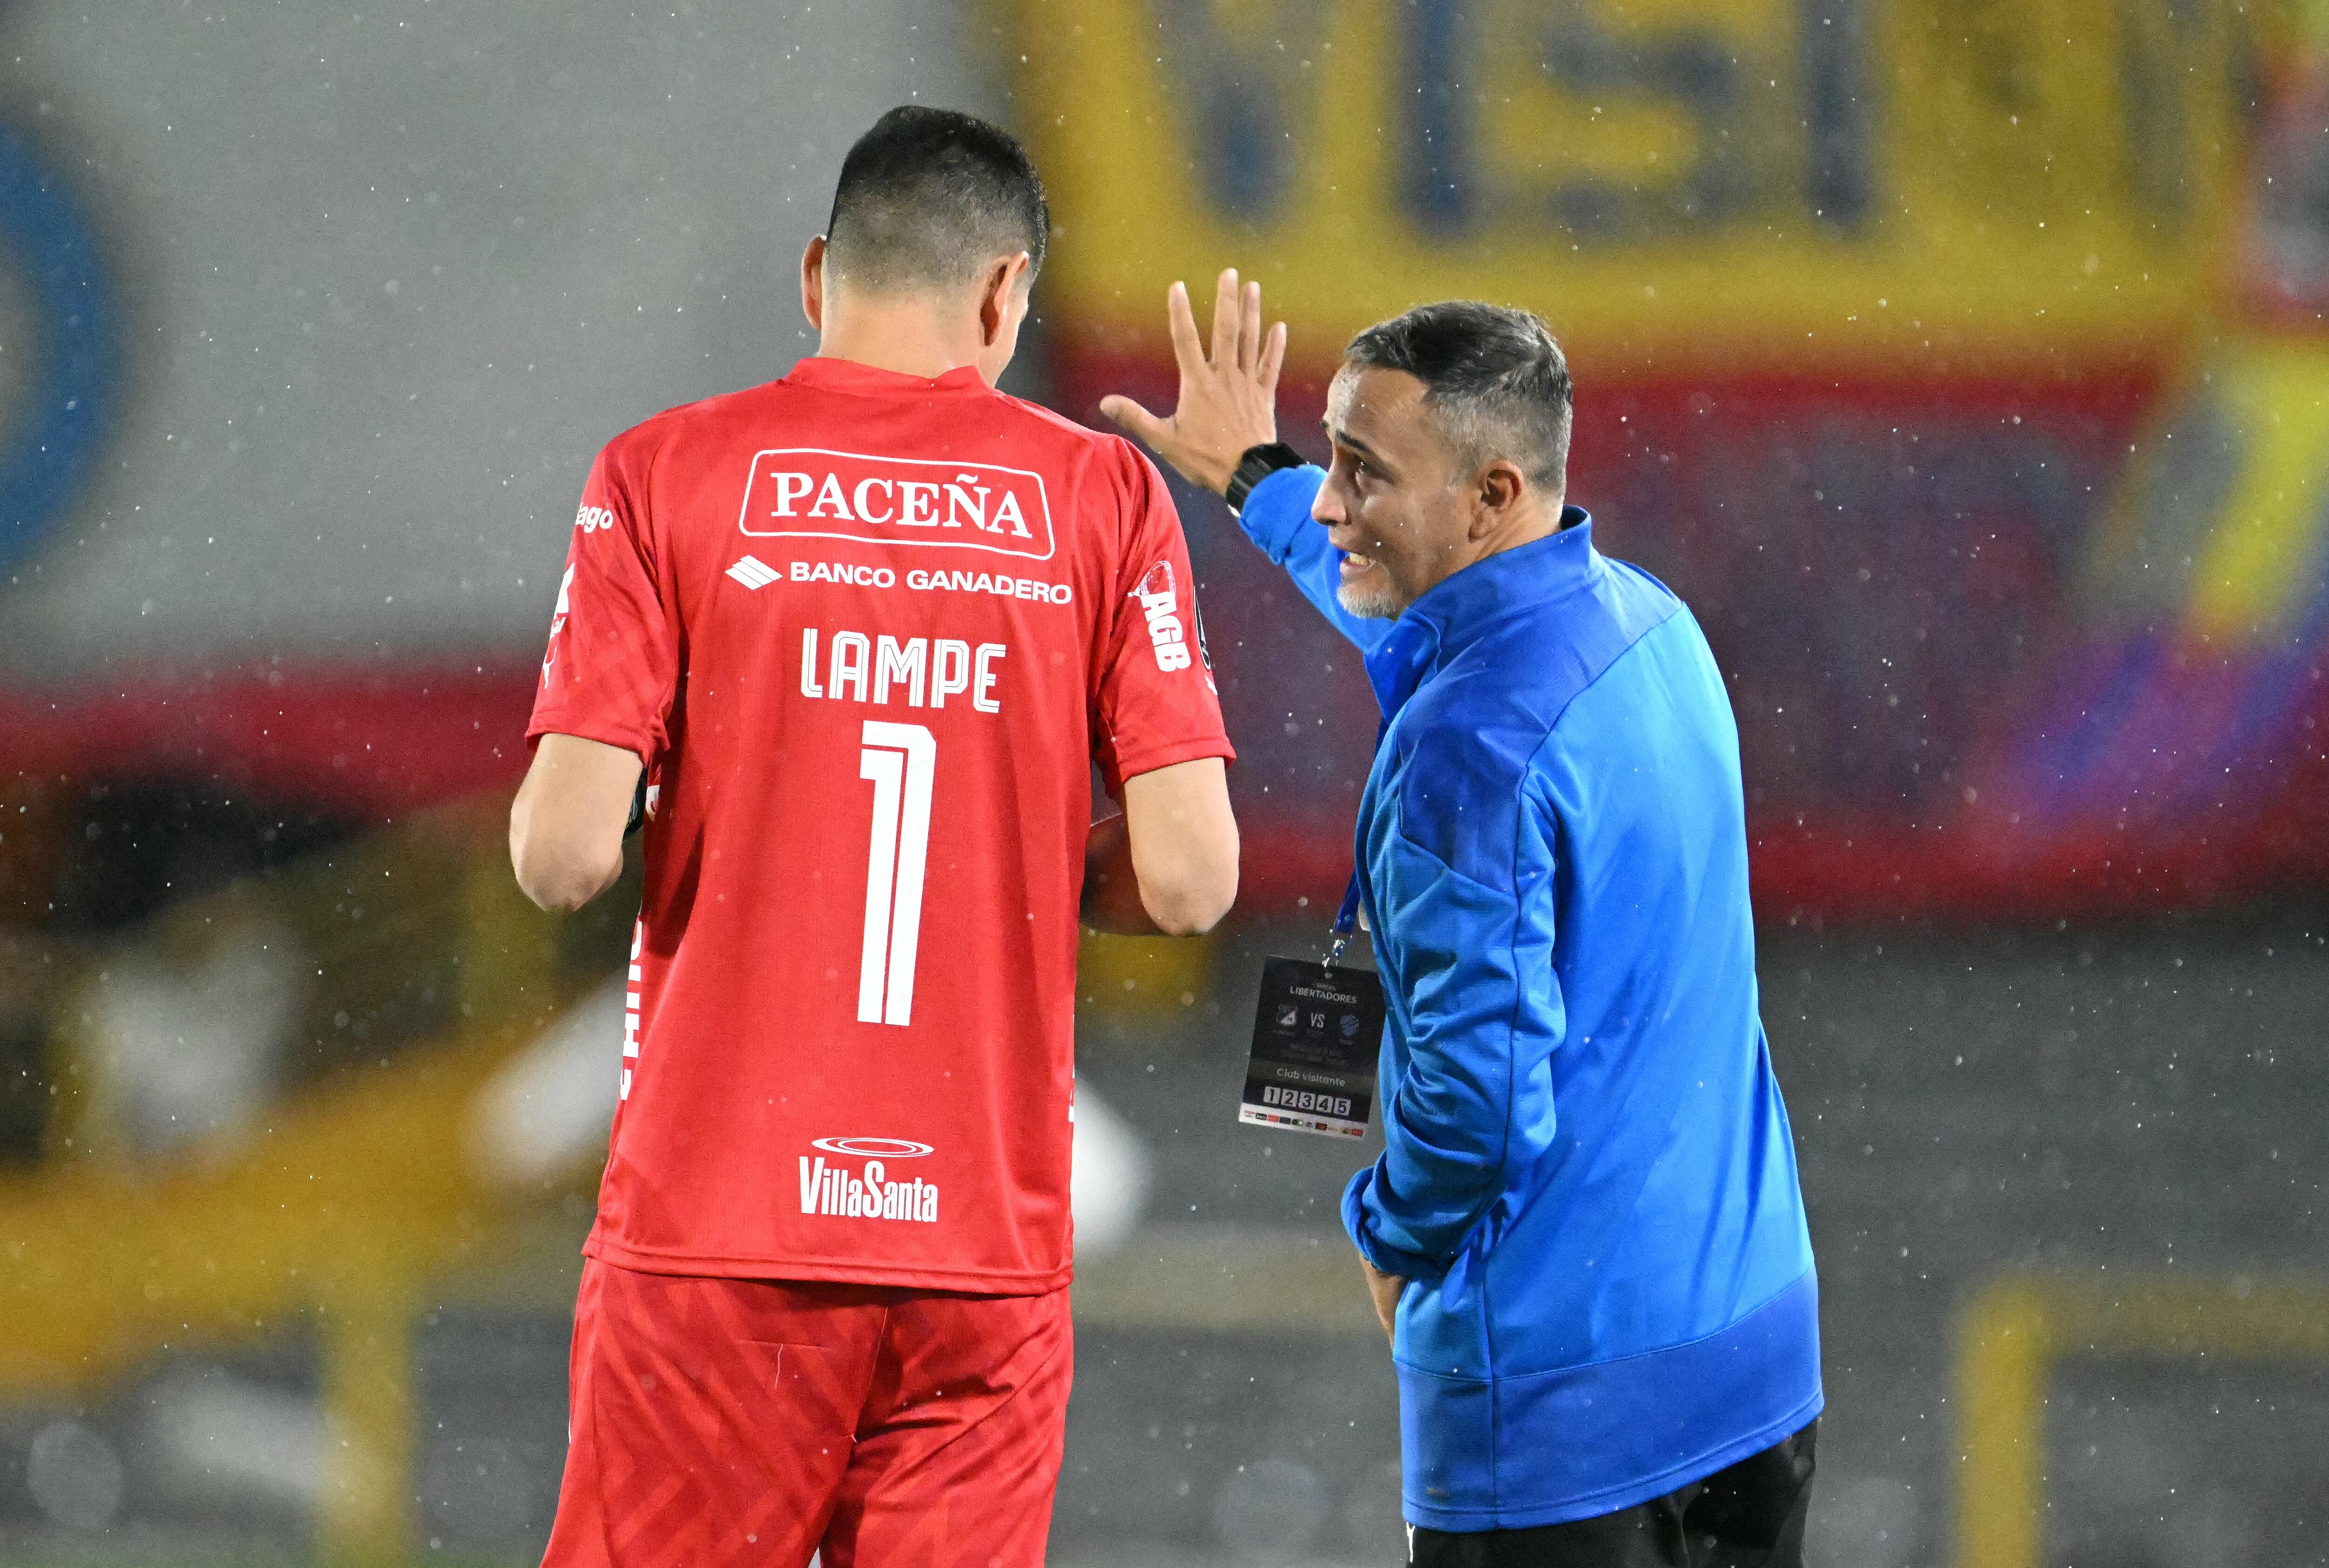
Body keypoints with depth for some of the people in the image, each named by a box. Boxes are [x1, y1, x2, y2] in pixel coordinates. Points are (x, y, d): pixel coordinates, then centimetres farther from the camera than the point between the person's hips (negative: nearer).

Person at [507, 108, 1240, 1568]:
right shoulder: (1102, 492, 4)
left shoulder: (666, 474, 0)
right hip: (986, 1230, 1)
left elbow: (565, 853, -8)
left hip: (717, 1214, -1)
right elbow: (1186, 878, -3)